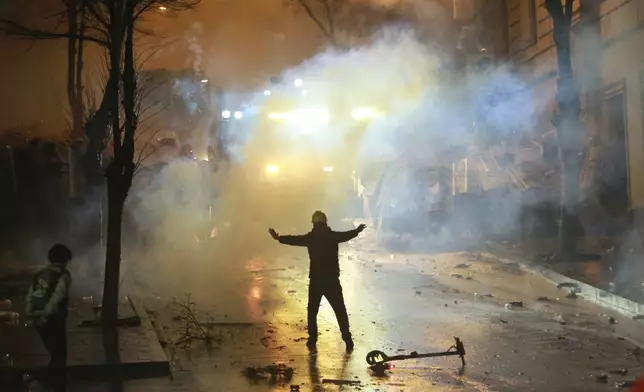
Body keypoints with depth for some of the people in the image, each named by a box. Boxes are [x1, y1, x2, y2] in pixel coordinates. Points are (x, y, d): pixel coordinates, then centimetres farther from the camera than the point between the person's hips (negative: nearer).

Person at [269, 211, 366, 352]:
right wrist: (357, 230, 34)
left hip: (315, 281, 0)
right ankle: (348, 341, 5)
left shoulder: (310, 237, -5)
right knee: (340, 311, 9)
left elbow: (294, 239, 4)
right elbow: (347, 235, 14)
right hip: (332, 281, 0)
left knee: (312, 311, 15)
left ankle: (312, 341, 12)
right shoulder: (333, 236, -2)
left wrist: (279, 238, 18)